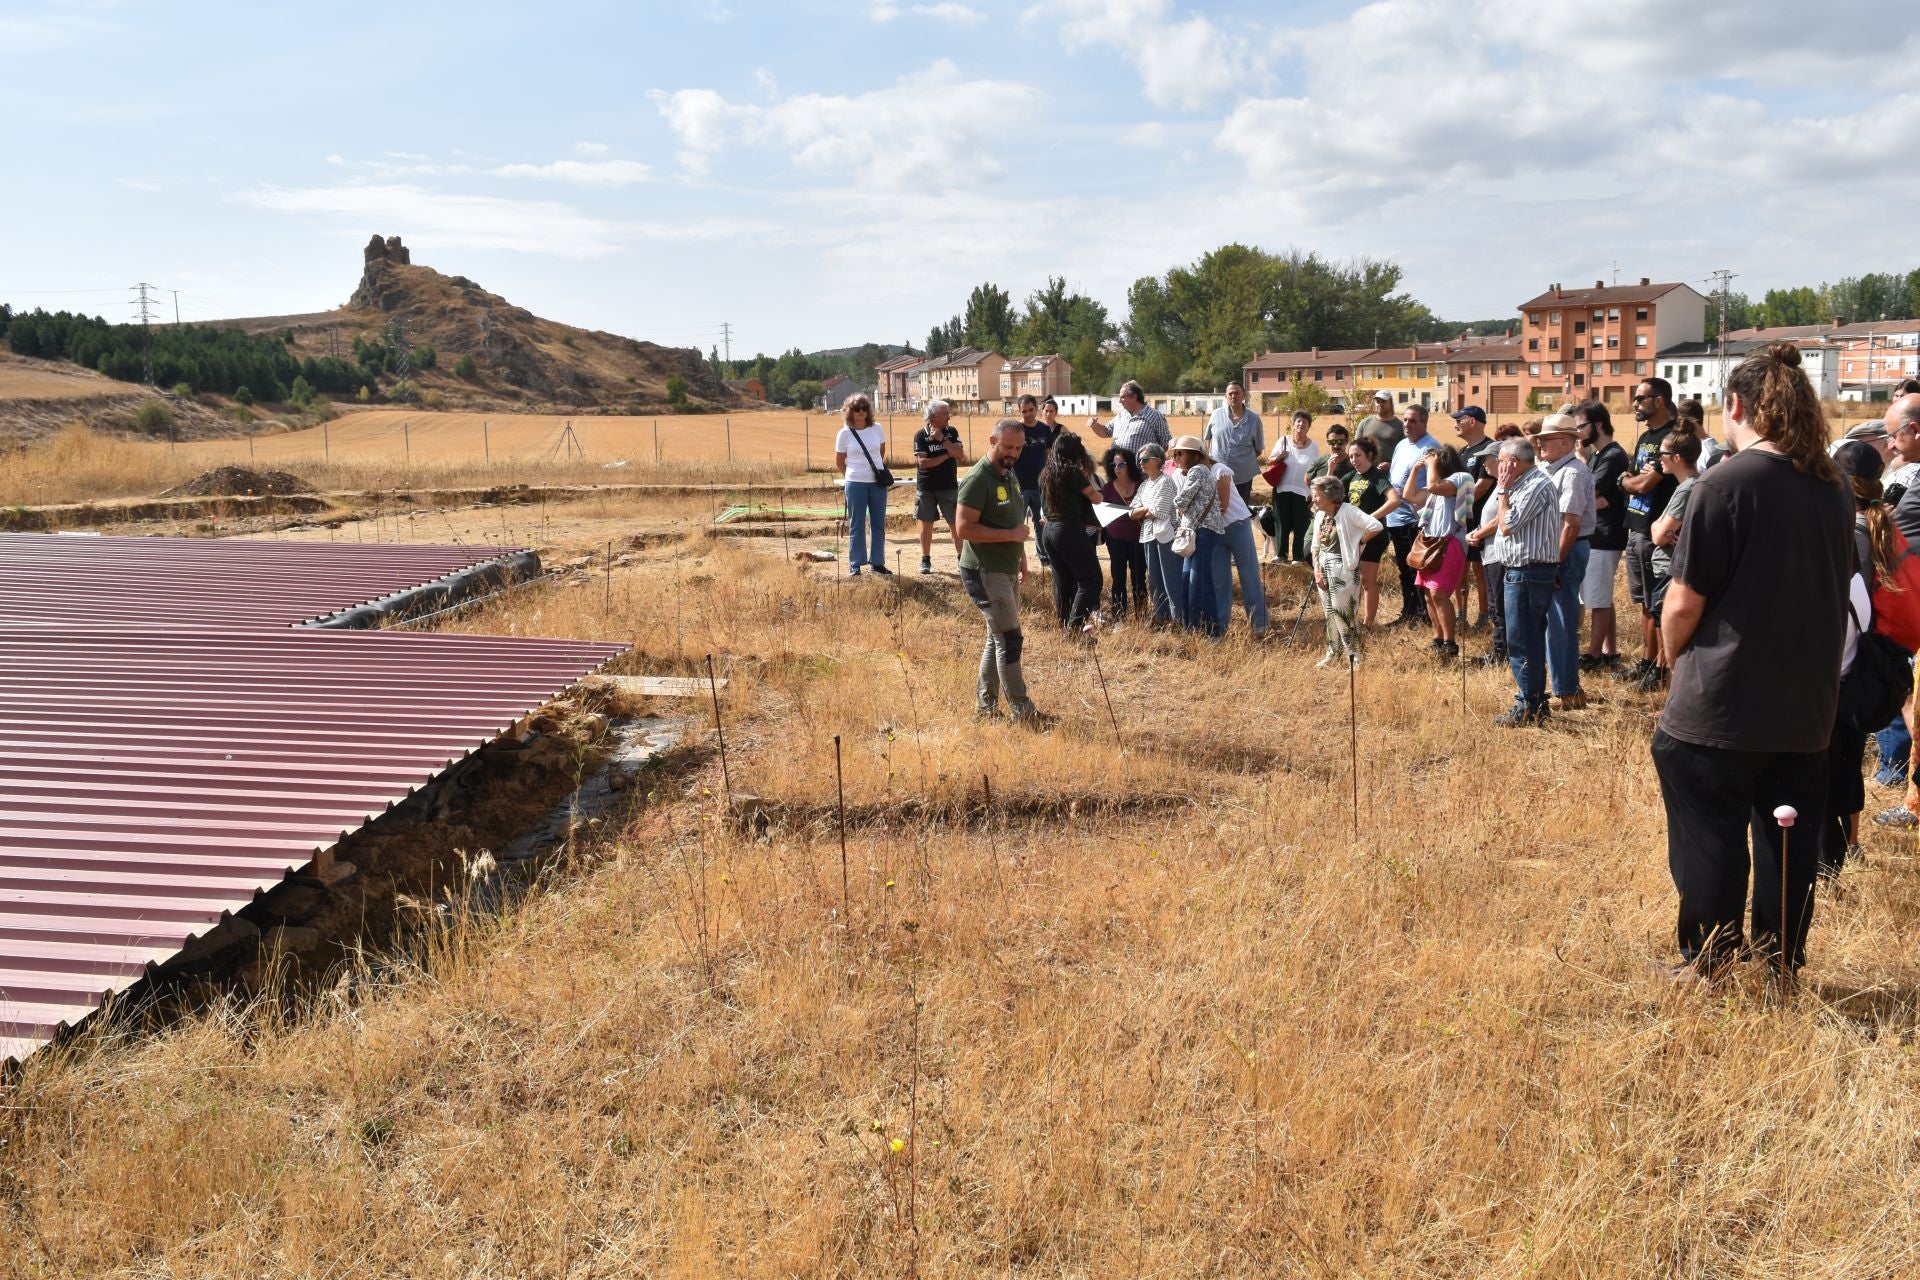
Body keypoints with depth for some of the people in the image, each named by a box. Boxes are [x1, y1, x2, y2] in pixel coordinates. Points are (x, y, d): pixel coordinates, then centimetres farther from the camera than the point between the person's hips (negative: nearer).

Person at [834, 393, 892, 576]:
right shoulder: (844, 434, -4)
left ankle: (878, 563, 17)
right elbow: (839, 463, 6)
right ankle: (855, 564, 8)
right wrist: (853, 475, 8)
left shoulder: (878, 430, 2)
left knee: (879, 524, 8)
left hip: (878, 483, 3)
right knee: (856, 525, 2)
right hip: (855, 485, -3)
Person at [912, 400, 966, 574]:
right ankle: (925, 560, 16)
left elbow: (960, 455, -10)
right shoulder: (920, 435, -6)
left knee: (956, 524, 1)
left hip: (949, 486, 1)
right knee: (926, 524, 6)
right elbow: (923, 462, -15)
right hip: (926, 488, -1)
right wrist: (947, 456, -11)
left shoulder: (951, 432, 2)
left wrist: (942, 439, -17)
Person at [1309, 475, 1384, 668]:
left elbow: (1377, 527, -25)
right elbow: (1315, 545, 12)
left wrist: (1358, 542, -12)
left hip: (1343, 567, -7)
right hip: (1324, 567, 7)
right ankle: (1333, 652, 27)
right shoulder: (1320, 515, 6)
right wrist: (1316, 570, 1)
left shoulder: (1347, 511, -16)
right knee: (1329, 612, 15)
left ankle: (1355, 656, 5)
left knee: (1342, 612, -5)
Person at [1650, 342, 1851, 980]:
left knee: (1710, 843, 6)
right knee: (1790, 842, 14)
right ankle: (1780, 961, 24)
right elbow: (1835, 592, 14)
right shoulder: (1832, 487, 6)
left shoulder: (1726, 482, -15)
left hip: (1723, 705, -6)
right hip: (1807, 707, 6)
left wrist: (1677, 661, 3)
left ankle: (1710, 967, 15)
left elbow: (1683, 602, -15)